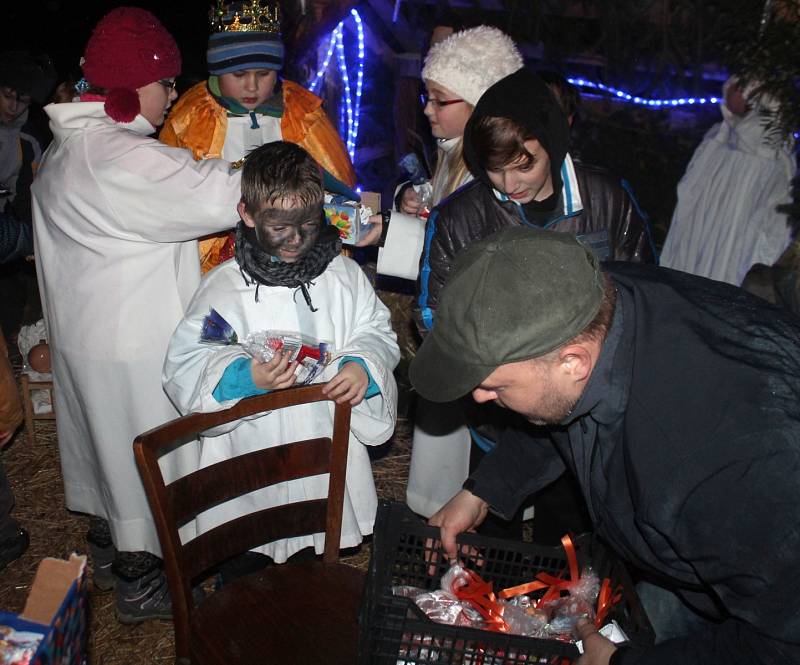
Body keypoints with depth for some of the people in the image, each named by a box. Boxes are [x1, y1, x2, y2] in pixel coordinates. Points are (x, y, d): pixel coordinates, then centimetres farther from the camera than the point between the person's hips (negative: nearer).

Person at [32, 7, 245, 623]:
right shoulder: (119, 157, -25)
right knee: (144, 457, 7)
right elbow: (215, 196, -31)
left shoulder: (68, 146, 8)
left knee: (107, 445, 24)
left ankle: (108, 550, 44)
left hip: (84, 333, 10)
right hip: (133, 347, -10)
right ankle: (140, 583, 25)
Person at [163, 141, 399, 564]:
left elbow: (378, 334, 7)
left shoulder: (344, 276, 0)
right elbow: (183, 366, -10)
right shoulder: (223, 287, -8)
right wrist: (245, 377, -27)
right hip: (253, 463, -2)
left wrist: (363, 365, -16)